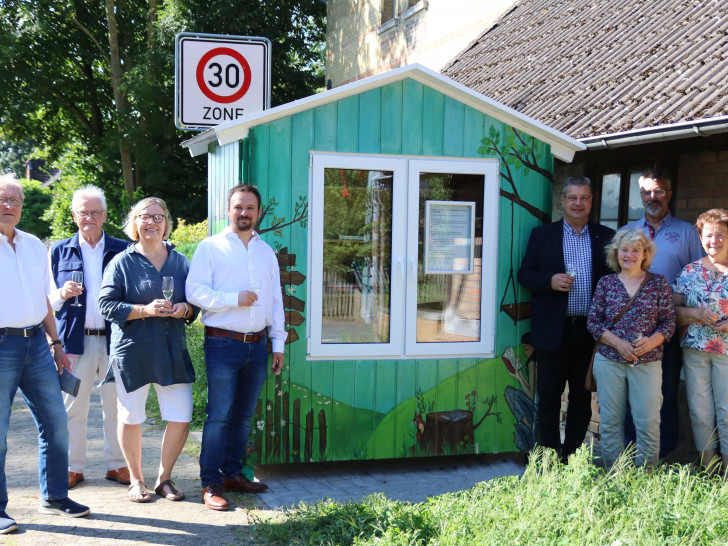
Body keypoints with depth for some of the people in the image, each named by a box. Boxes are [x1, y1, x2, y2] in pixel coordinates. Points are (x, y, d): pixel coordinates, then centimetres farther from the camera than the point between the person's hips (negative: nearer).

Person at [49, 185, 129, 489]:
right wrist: (63, 293, -12)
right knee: (73, 407, 4)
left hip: (113, 338, 0)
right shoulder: (60, 251, 9)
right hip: (76, 339, 0)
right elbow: (49, 300, 10)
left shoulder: (122, 250, 6)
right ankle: (73, 467, 15)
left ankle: (116, 464, 17)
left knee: (116, 406, 6)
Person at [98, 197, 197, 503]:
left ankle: (164, 478, 18)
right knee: (131, 418, 5)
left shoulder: (180, 262, 11)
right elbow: (107, 305, -6)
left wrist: (184, 309, -7)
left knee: (181, 418, -1)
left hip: (172, 351, 3)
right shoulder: (122, 262, 0)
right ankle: (136, 480, 24)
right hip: (132, 351, -3)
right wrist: (145, 310, -18)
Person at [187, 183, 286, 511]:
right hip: (223, 343, -5)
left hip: (257, 345, 5)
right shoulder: (210, 247, 1)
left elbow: (276, 299, 18)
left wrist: (278, 342, 14)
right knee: (220, 415, -5)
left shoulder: (266, 251, 16)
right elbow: (195, 291, -8)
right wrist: (235, 299, -15)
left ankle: (232, 474, 22)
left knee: (244, 414, 11)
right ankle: (211, 484, 2)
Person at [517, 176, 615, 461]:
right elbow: (524, 273, 3)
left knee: (583, 397, 9)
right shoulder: (542, 234, 4)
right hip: (553, 330, -1)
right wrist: (549, 280, -17)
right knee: (549, 397, 4)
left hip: (590, 331, 1)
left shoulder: (606, 236, 6)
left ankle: (572, 454, 20)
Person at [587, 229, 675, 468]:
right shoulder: (606, 283, 5)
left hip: (648, 361, -1)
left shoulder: (659, 283, 4)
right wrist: (618, 343, -12)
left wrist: (652, 341, -16)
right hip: (609, 360, 1)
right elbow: (593, 321, 2)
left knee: (648, 421, -5)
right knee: (610, 420, 5)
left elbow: (669, 322, 3)